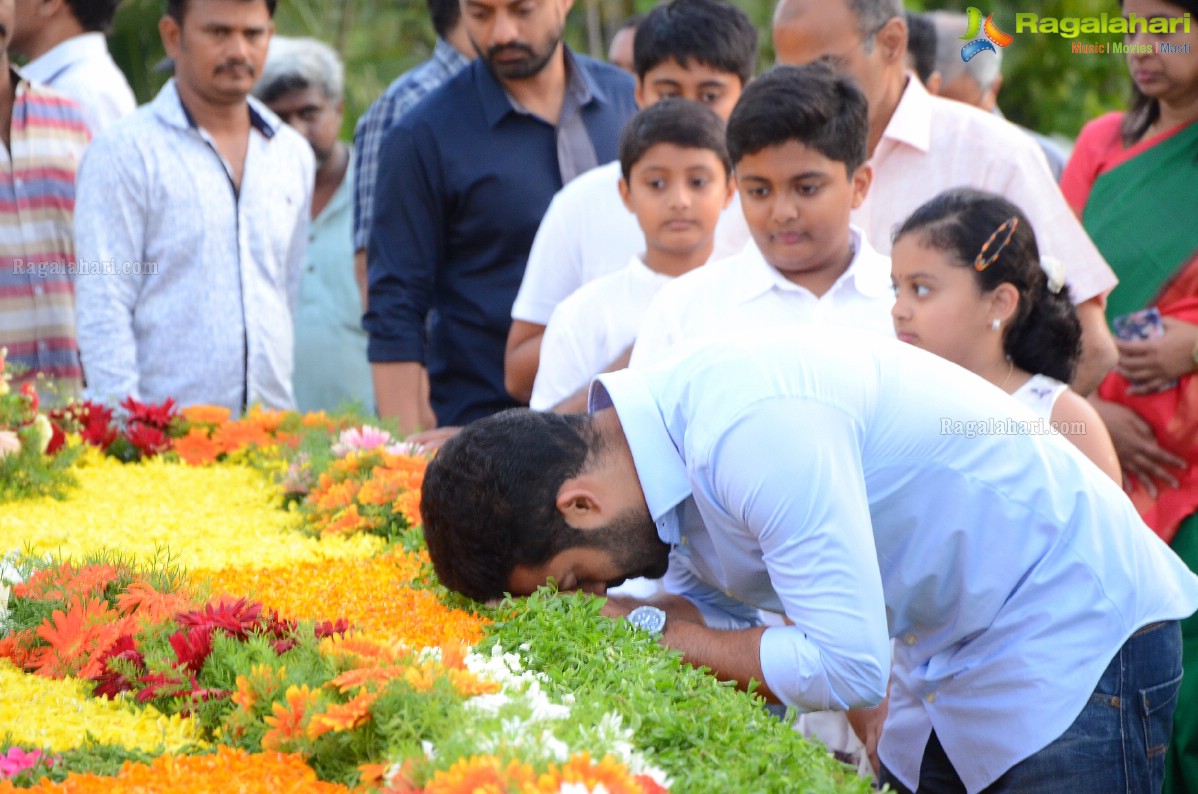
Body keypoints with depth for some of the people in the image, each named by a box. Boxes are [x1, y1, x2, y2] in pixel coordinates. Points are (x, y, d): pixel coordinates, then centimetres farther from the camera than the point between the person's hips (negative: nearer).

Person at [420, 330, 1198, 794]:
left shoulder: (757, 434, -30)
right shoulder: (670, 440, 0)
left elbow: (848, 668, -29)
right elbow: (715, 608, 11)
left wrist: (660, 633, -17)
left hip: (1074, 626, -9)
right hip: (947, 666, 9)